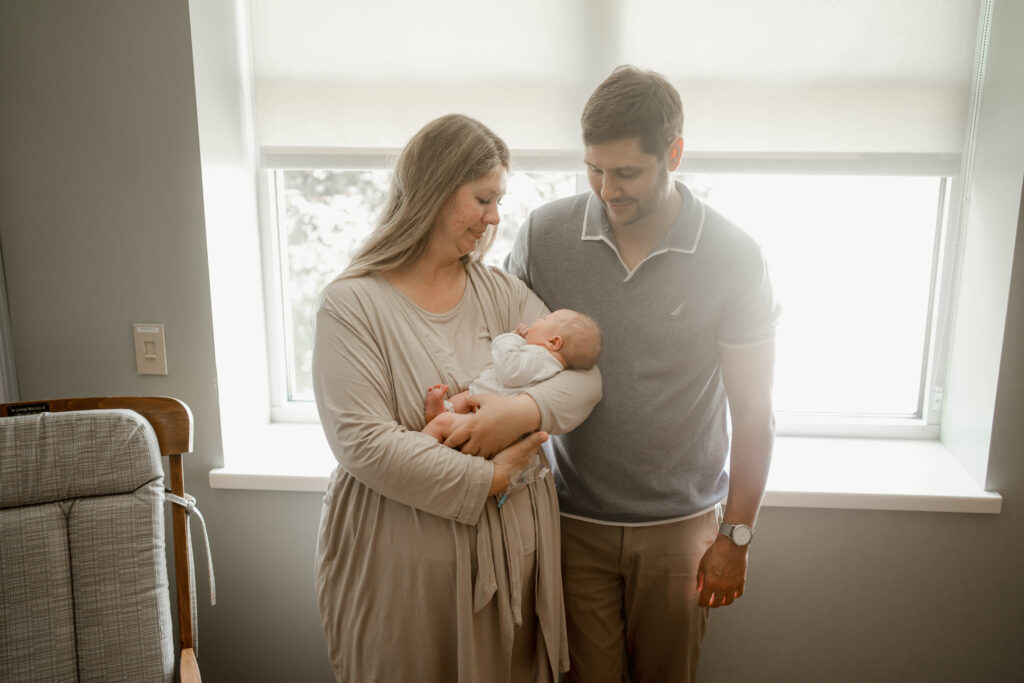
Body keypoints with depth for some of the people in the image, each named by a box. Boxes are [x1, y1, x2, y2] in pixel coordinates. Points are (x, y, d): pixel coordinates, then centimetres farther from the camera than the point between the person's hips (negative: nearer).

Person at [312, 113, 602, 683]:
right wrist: (489, 477, -18)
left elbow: (584, 377, -1)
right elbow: (363, 443, -19)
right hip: (403, 563, -4)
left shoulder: (502, 292, 7)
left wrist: (525, 409, -22)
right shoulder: (353, 304, -9)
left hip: (512, 549, 5)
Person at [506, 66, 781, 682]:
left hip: (681, 522, 0)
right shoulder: (544, 236, -7)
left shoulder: (734, 256, -11)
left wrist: (736, 536, -2)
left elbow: (752, 412, -4)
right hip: (572, 517, 1)